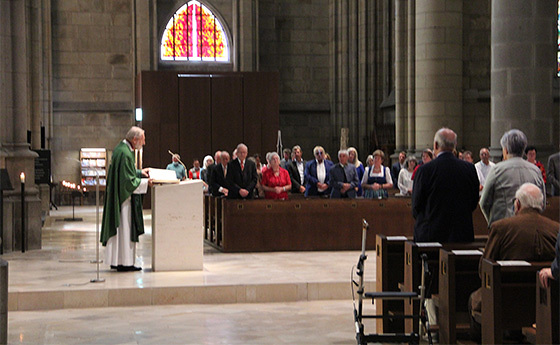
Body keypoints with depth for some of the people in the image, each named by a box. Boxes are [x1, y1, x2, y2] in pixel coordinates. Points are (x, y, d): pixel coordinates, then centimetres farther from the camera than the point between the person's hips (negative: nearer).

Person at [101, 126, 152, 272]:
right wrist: (146, 182, -12)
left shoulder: (121, 148, 11)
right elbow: (129, 181, -22)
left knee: (119, 228, 13)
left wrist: (140, 172, 14)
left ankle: (115, 261, 18)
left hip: (116, 197, 11)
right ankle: (124, 262, 0)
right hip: (124, 199, -11)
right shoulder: (125, 153, -21)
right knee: (125, 228, -4)